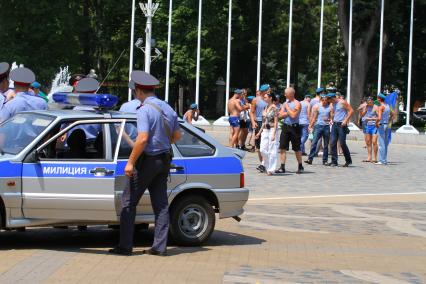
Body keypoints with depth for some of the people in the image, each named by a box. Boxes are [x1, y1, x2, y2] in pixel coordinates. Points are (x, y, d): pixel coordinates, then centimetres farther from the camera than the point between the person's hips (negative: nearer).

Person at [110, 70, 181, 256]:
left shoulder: (145, 110, -16)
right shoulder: (167, 108, 9)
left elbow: (142, 139, -25)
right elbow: (177, 135, 18)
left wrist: (131, 162, -20)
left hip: (148, 159, -8)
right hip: (164, 159, 8)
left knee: (129, 202, 1)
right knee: (161, 204, 9)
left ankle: (125, 246, 0)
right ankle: (160, 246, 8)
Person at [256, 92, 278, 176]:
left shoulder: (274, 108, -9)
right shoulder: (266, 108, 12)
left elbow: (276, 122, -12)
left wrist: (274, 134, -18)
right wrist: (260, 132, 17)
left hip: (271, 130, -7)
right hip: (265, 130, 7)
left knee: (271, 150, -3)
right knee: (263, 150, 1)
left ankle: (271, 169, 2)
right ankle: (267, 166, 16)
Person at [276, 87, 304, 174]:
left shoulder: (297, 104, -6)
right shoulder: (285, 103, 13)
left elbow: (293, 115, -18)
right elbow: (281, 115, 5)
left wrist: (287, 108, -9)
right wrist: (288, 113, -10)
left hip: (294, 127, -6)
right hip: (285, 126, 6)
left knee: (297, 148, 2)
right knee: (282, 147, 0)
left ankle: (300, 167, 15)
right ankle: (282, 167, 3)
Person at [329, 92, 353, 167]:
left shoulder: (342, 102, -9)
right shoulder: (333, 104, 14)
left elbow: (351, 110, -12)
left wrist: (346, 120, -17)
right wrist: (332, 119, 11)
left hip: (341, 125, -8)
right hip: (335, 124, 8)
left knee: (342, 143, -6)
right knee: (333, 143, 0)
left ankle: (348, 161, 9)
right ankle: (334, 161, 4)